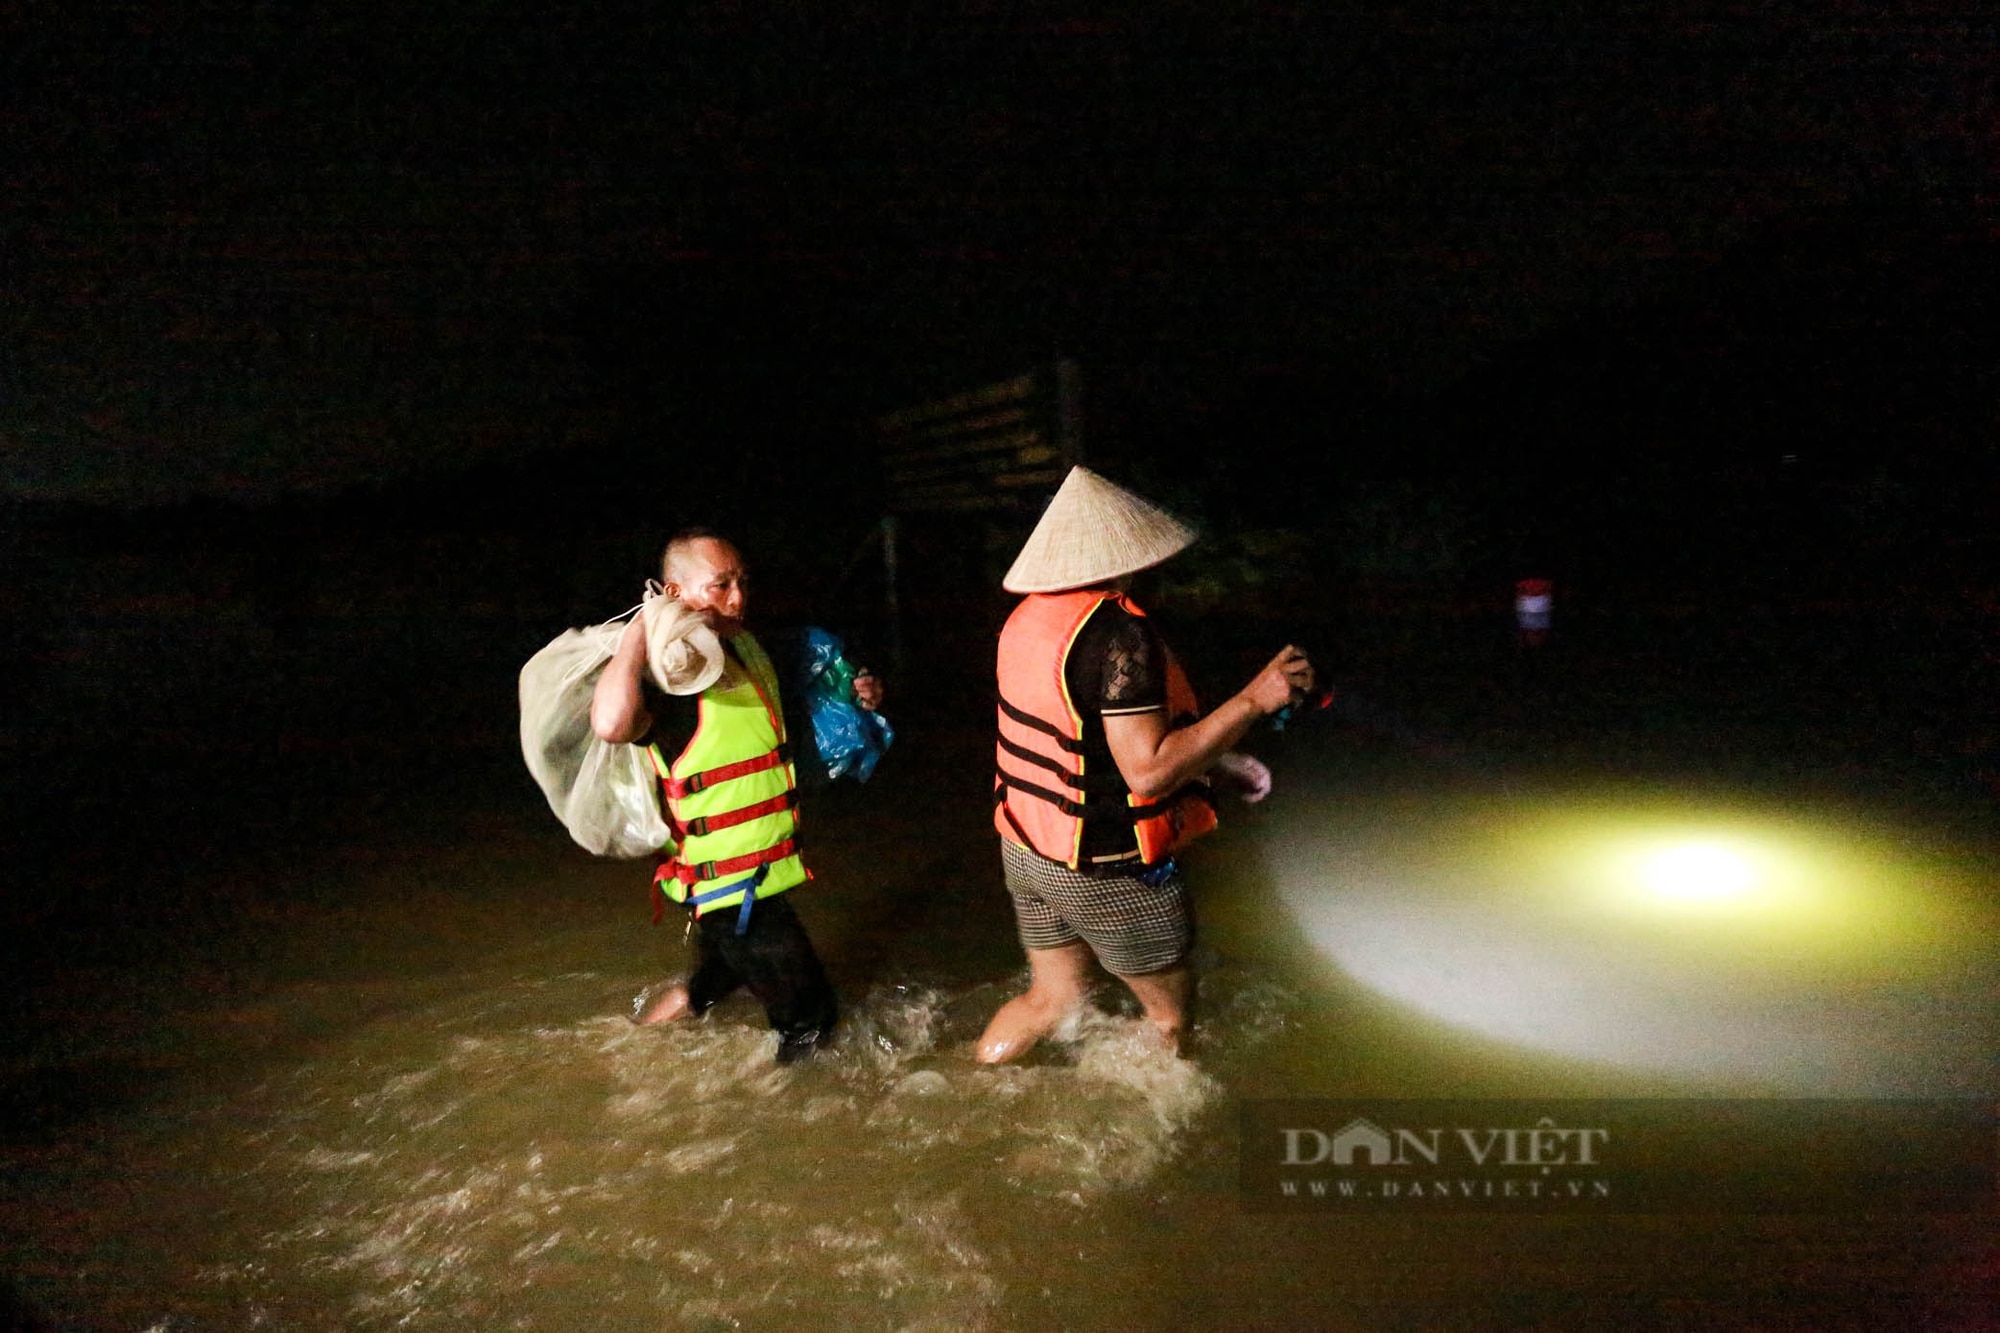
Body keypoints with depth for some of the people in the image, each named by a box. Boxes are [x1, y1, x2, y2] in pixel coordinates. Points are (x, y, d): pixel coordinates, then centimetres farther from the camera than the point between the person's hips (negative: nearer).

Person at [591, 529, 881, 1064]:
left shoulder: (747, 648, 1)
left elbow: (780, 734, 19)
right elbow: (611, 723, -50)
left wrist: (848, 702, 2)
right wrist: (639, 629, -36)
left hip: (769, 864, 9)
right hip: (727, 884, -9)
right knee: (809, 1020, 2)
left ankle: (684, 1001, 61)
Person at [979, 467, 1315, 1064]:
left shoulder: (1029, 617, 3)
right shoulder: (1117, 633, -25)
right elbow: (1147, 771, -27)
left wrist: (1206, 758, 16)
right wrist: (1252, 700, -23)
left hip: (1027, 850, 8)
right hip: (1105, 868, -8)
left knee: (1052, 998, 24)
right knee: (1171, 1013, 15)